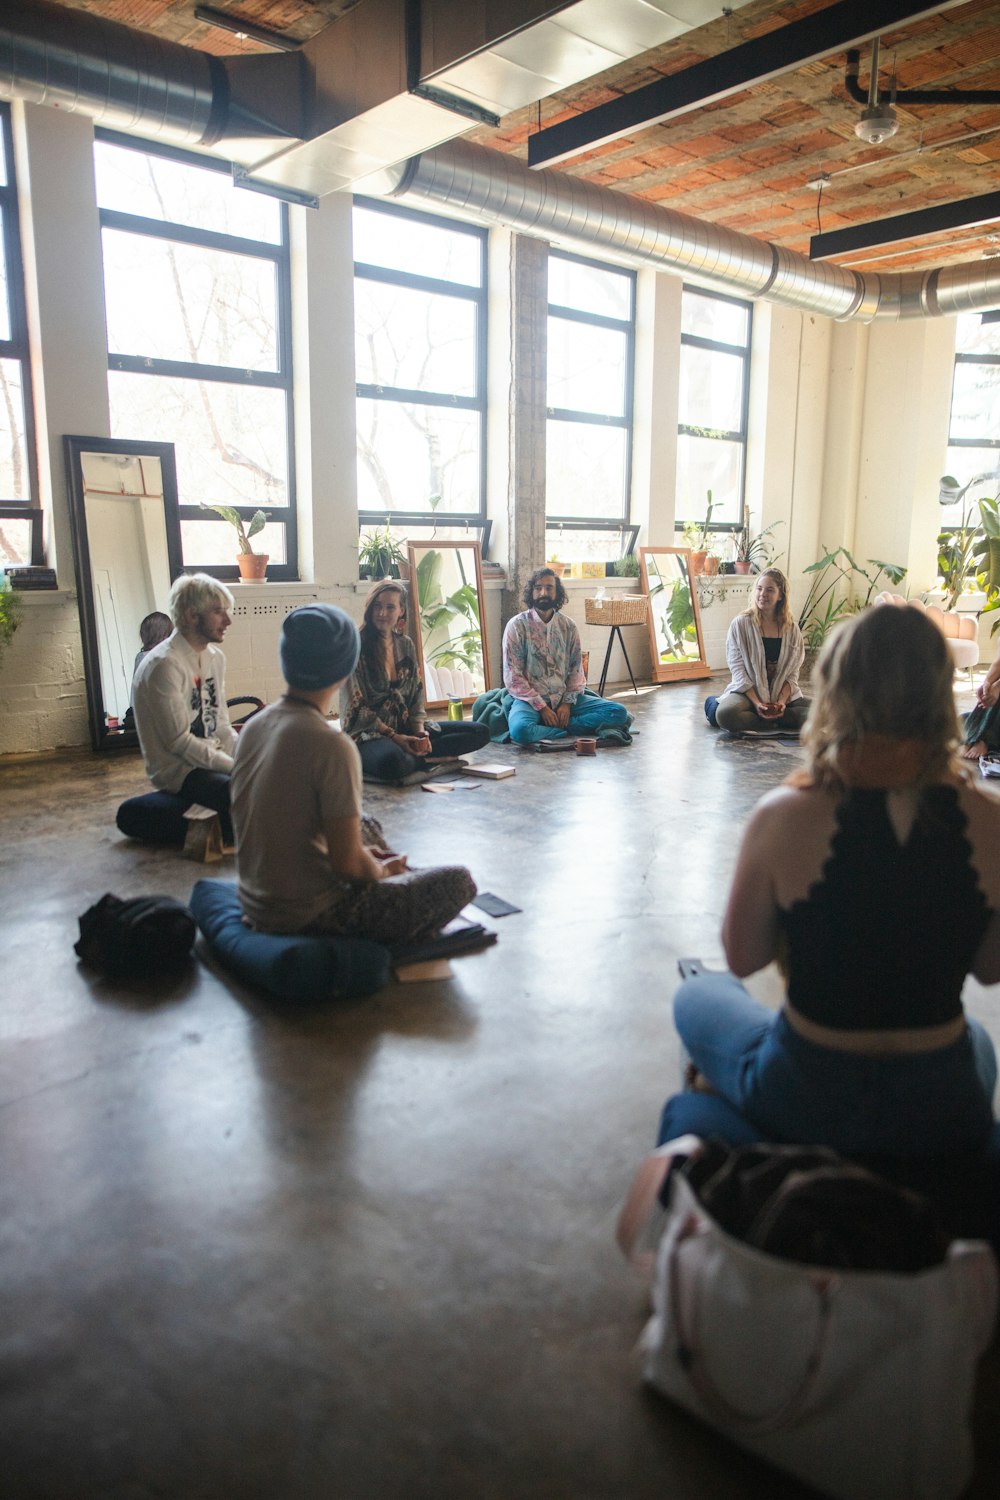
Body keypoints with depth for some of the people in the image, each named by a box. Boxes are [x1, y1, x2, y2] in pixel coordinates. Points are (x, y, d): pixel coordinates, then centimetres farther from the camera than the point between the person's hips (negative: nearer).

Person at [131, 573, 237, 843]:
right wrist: (236, 766, -18)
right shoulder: (163, 665, -17)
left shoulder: (215, 657, 8)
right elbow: (179, 741, -19)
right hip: (177, 768, -8)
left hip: (212, 757, 8)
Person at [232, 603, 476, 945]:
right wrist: (382, 871, 1)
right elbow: (348, 863, -22)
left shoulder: (254, 727, 1)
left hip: (257, 904, 8)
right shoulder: (331, 744, -23)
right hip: (308, 914, -8)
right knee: (458, 880, 0)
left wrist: (370, 860, 13)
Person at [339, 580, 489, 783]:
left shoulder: (406, 645, 11)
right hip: (367, 733, -7)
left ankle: (414, 756, -16)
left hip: (404, 728, 7)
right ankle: (427, 760, -13)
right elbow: (356, 708, -10)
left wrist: (420, 732, -6)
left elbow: (416, 696, 12)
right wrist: (394, 737, -16)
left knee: (481, 732, -5)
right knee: (392, 761, -44)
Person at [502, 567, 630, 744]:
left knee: (619, 713, -14)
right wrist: (541, 707, -15)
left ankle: (557, 725, -18)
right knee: (520, 730, -38)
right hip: (531, 700, -4)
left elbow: (576, 669, 7)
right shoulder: (517, 626, -4)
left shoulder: (568, 627, 7)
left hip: (564, 699, 4)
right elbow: (513, 676, -9)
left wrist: (567, 703, -10)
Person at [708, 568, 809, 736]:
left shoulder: (791, 629, 5)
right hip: (747, 691, -3)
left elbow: (792, 673, 5)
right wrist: (757, 703, -18)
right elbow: (738, 670, -8)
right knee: (725, 714, -37)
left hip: (783, 693, 3)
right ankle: (777, 723, -15)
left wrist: (782, 701, -13)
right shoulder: (741, 624, -4)